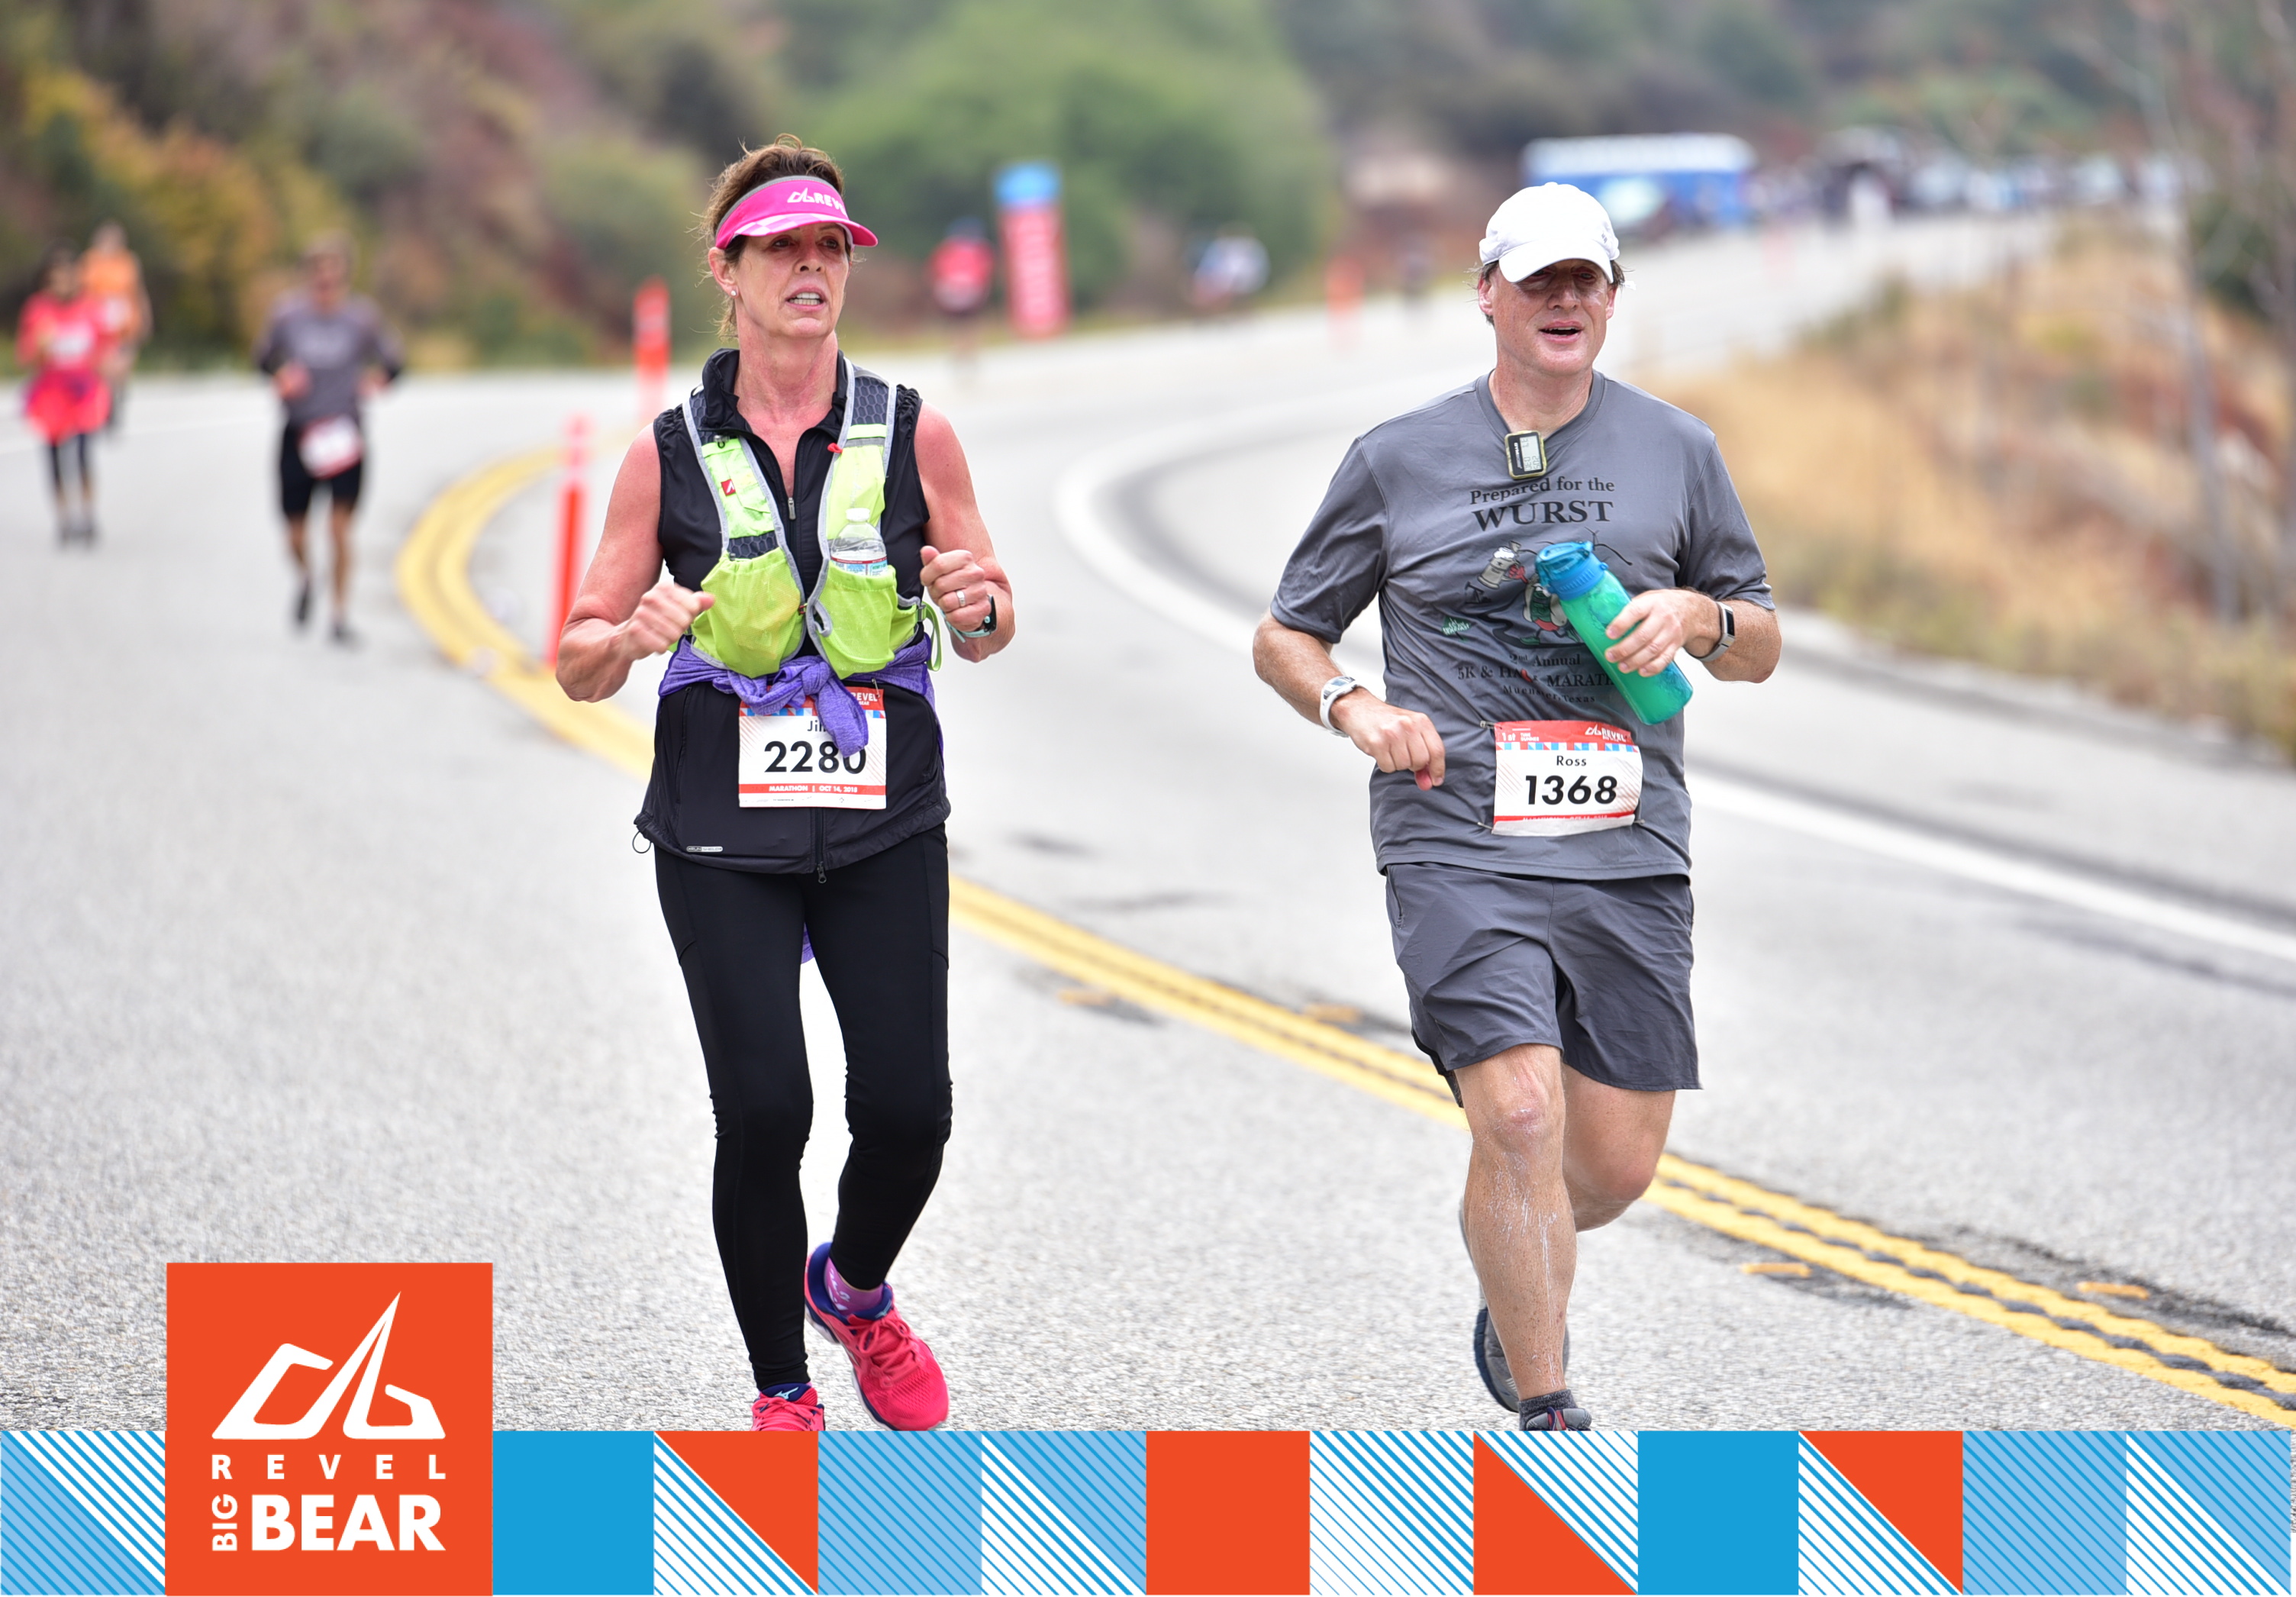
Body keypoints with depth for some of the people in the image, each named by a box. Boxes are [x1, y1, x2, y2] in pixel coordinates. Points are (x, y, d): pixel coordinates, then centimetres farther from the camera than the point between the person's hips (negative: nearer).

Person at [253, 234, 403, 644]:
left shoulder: (361, 316, -4)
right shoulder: (288, 314, -2)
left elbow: (394, 362, 7)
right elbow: (264, 356, 12)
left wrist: (377, 382, -13)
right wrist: (281, 376, -8)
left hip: (343, 436, -1)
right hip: (298, 433, 1)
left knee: (340, 528, -10)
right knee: (296, 532, 7)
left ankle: (341, 617, 0)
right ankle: (304, 578, 42)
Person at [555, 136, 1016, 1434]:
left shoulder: (914, 436, 2)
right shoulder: (671, 454, 1)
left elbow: (989, 631, 11)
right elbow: (578, 665, 5)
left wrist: (977, 606, -12)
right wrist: (632, 634, -18)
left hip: (886, 830, 1)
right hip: (724, 838, -1)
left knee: (909, 1112, -4)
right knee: (764, 1111, -10)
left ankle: (854, 1291, 29)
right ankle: (782, 1393, 10)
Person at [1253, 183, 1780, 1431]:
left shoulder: (1676, 452, 11)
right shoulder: (1397, 460, 6)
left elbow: (1759, 651, 18)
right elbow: (1284, 638, 14)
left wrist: (1698, 614, -5)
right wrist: (1354, 709, -7)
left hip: (1629, 856, 3)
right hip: (1461, 848, -3)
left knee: (1618, 1163, 3)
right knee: (1519, 1117, -20)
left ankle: (1518, 1294, 38)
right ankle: (1547, 1417, -7)